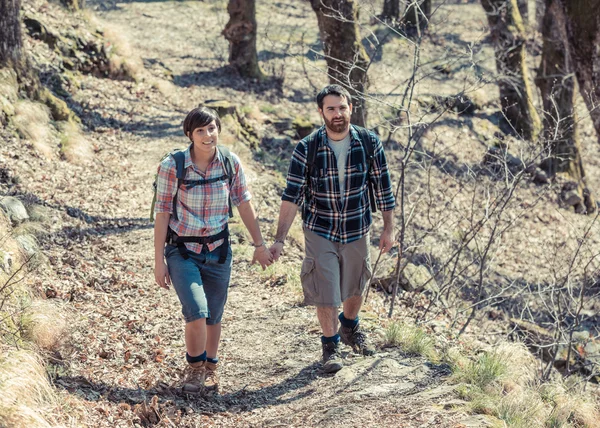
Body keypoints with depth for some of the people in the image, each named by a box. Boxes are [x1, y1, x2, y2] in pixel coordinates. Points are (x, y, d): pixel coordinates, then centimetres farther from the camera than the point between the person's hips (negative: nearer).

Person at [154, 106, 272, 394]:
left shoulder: (231, 163, -6)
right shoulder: (172, 166, -14)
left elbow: (244, 204, 4)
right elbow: (162, 213, -10)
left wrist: (259, 245, 7)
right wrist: (159, 261, -9)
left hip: (218, 250, 3)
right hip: (182, 251, -3)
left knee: (214, 317, 12)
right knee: (196, 313, -16)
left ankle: (210, 369, 35)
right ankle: (194, 368, 10)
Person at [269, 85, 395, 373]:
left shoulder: (369, 144, -11)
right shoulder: (306, 149, -17)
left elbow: (382, 187, -1)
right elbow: (291, 196, -17)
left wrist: (388, 229, 2)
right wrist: (279, 239, -22)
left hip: (356, 230, 2)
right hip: (319, 232, -2)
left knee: (355, 287, 20)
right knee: (325, 294, -1)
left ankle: (350, 329, 49)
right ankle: (330, 345, 24)